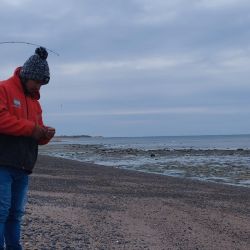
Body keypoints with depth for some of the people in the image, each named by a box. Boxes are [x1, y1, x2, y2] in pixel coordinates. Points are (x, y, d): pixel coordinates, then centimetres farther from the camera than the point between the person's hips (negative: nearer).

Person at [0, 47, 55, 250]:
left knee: (16, 213, 10)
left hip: (23, 168, 8)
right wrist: (31, 128, -15)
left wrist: (45, 134, 1)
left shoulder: (34, 100, 22)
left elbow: (36, 138, 25)